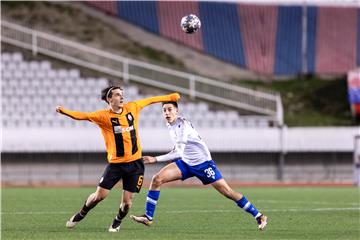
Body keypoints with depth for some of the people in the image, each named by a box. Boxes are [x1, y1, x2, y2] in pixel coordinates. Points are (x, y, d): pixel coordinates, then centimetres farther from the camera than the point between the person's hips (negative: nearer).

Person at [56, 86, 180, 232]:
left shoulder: (132, 108, 3)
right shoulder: (104, 116, -9)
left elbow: (151, 100, 16)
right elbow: (83, 116, -21)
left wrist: (171, 97, 26)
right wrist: (64, 111, -38)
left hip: (135, 162, 3)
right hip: (115, 163, -3)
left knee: (127, 201, -1)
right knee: (100, 195, -5)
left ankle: (117, 222, 29)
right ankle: (80, 215, 22)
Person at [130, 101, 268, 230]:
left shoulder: (182, 125, -23)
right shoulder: (171, 126, 3)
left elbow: (178, 153, -31)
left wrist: (155, 159, -30)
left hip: (202, 163, -8)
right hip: (186, 163, 8)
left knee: (227, 192, -8)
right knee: (157, 179, -9)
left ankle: (259, 216, 2)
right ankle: (148, 217, -4)